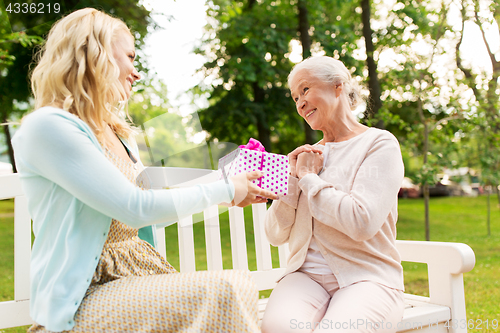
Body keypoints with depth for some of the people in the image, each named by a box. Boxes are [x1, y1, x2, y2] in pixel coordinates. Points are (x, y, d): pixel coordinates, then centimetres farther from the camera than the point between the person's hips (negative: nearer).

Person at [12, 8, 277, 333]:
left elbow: (153, 209, 19)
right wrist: (223, 190, -8)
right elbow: (136, 208, -19)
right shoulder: (47, 127, -13)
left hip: (139, 271, 8)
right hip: (83, 297, -8)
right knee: (218, 294, -25)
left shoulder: (117, 132, 15)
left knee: (243, 282, -11)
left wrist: (235, 191, 16)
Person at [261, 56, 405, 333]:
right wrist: (292, 179, 0)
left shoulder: (380, 144, 0)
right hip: (306, 275, 3)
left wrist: (309, 178, -5)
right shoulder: (308, 155, 16)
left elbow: (362, 222, -17)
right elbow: (276, 235, 13)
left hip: (366, 277, -3)